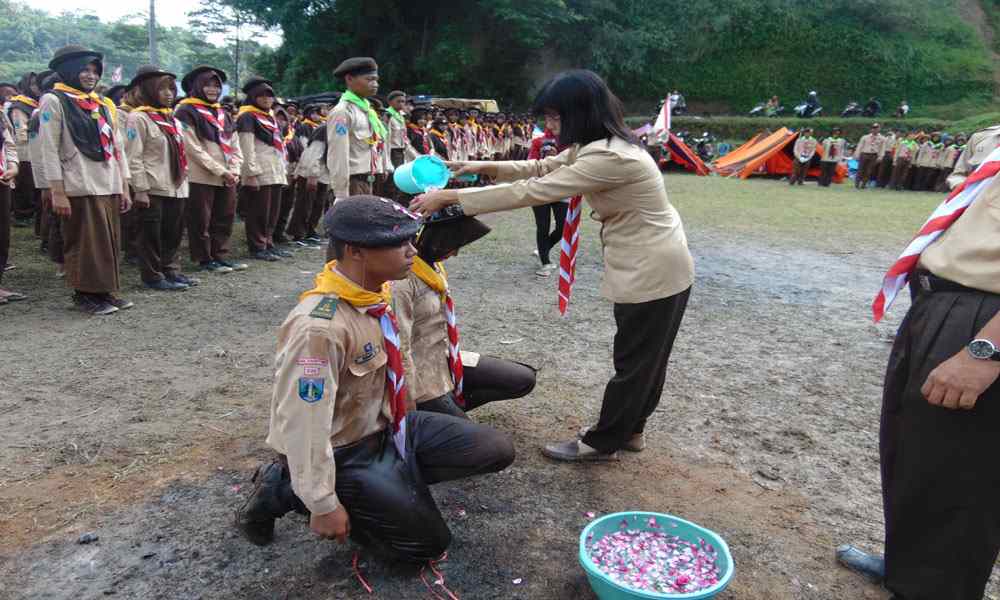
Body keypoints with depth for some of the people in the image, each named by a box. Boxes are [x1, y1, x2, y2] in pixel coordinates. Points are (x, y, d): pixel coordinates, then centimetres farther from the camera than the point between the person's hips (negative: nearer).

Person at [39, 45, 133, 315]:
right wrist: (57, 192, -13)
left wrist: (124, 187, 11)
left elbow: (117, 146, 16)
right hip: (79, 188, -6)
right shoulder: (53, 101, -2)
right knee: (85, 243, -1)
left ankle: (106, 291, 18)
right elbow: (50, 150, -7)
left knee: (110, 243, 8)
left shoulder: (103, 103, 16)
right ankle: (86, 294, 9)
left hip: (109, 186, 6)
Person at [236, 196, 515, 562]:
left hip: (385, 426, 8)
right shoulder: (320, 327, -33)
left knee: (497, 450, 0)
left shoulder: (375, 293, -6)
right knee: (429, 543, 2)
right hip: (344, 453, -8)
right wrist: (323, 505, -19)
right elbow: (303, 425, -28)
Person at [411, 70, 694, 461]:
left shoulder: (608, 157, -29)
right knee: (645, 359, 21)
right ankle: (628, 429, 36)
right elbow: (541, 170, 13)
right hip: (652, 267, 10)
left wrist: (449, 197, -24)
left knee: (634, 362, 6)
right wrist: (484, 168, 1)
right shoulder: (596, 146, 4)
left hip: (653, 272, -10)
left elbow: (531, 192, -29)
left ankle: (602, 443, 21)